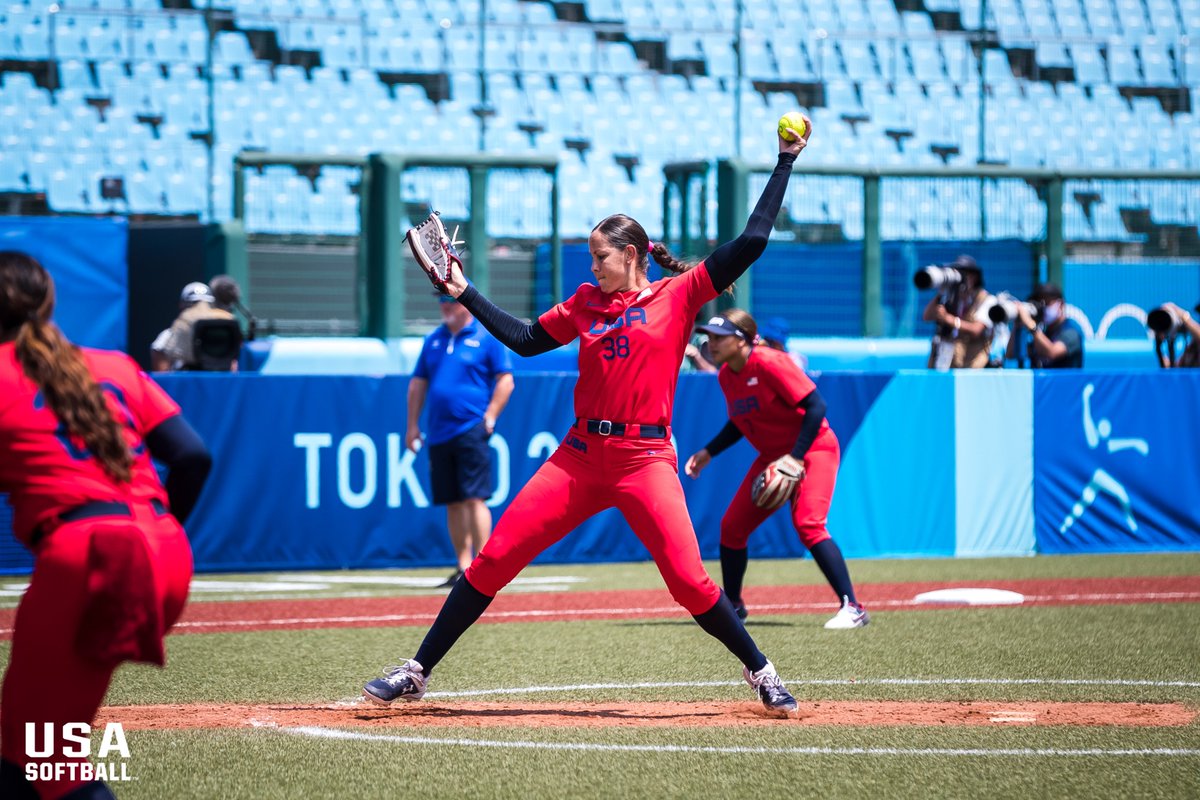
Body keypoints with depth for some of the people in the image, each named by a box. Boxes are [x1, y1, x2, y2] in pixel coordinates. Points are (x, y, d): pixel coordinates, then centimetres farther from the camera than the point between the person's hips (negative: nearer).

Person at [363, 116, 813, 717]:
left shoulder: (678, 294, 1)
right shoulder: (586, 303, 14)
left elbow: (752, 241, -4)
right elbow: (524, 340, 19)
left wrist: (785, 162, -4)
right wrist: (465, 293, 16)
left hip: (645, 459, -4)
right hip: (581, 456, 4)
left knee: (689, 580, -14)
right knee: (494, 557, -1)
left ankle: (760, 672, 9)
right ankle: (416, 673, 5)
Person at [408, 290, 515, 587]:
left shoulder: (487, 337, 0)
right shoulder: (434, 340, 16)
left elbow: (505, 381, -3)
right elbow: (418, 384, 18)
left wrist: (489, 418, -11)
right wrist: (413, 425, 11)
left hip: (471, 432, -6)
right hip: (440, 435, 6)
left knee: (474, 498, -12)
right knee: (453, 503, 7)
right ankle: (463, 566, 12)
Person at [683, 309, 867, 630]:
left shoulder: (770, 364, -23)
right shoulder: (726, 376, 2)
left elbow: (816, 405, -26)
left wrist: (796, 456, -31)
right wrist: (708, 452, 7)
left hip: (813, 448, -8)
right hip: (772, 456, 9)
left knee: (807, 524, -25)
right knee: (731, 526, 6)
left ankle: (852, 608, -24)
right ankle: (731, 605, 25)